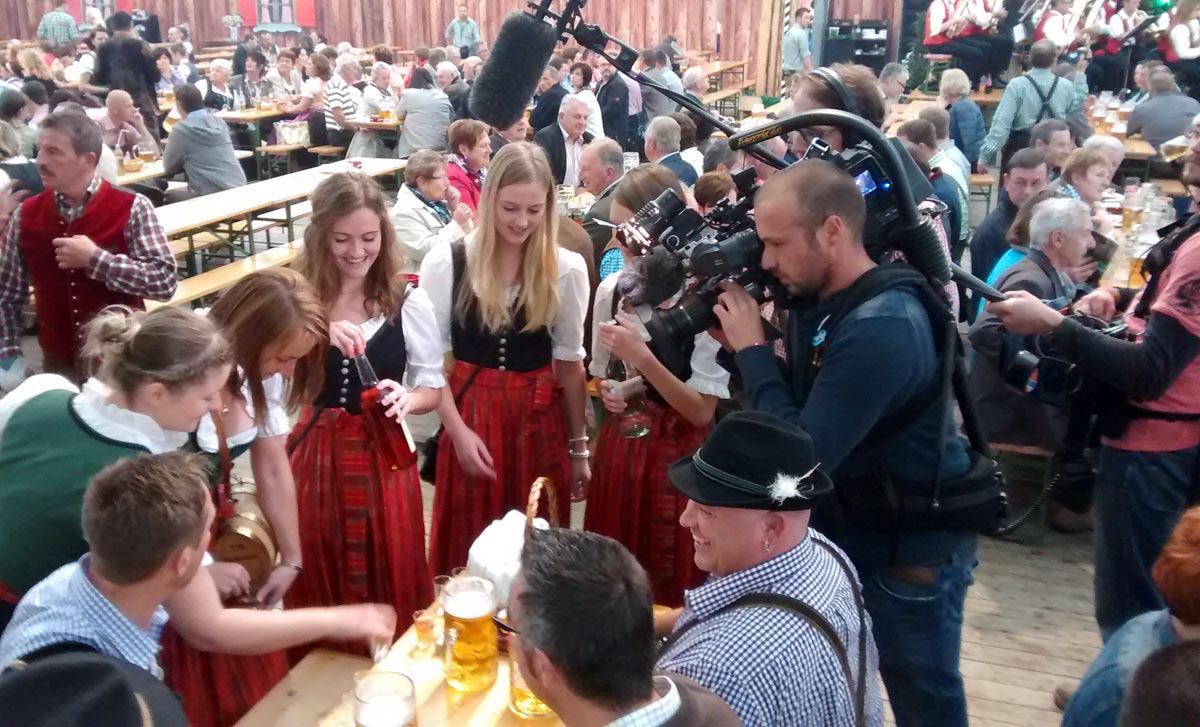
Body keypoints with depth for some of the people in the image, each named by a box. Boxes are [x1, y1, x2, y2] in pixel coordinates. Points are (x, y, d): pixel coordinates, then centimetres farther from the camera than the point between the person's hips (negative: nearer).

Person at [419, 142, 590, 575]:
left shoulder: (567, 269, -4)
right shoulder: (445, 262, -8)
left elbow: (570, 361, 3)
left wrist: (579, 447, 6)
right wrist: (458, 431, -11)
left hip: (540, 421, 1)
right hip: (469, 416, -1)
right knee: (468, 551, 9)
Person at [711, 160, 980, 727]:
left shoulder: (881, 327, -31)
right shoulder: (822, 301, -2)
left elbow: (802, 457, -31)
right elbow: (794, 404, 3)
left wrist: (752, 349, -23)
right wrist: (738, 349, -12)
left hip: (913, 540, -8)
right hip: (853, 520, 8)